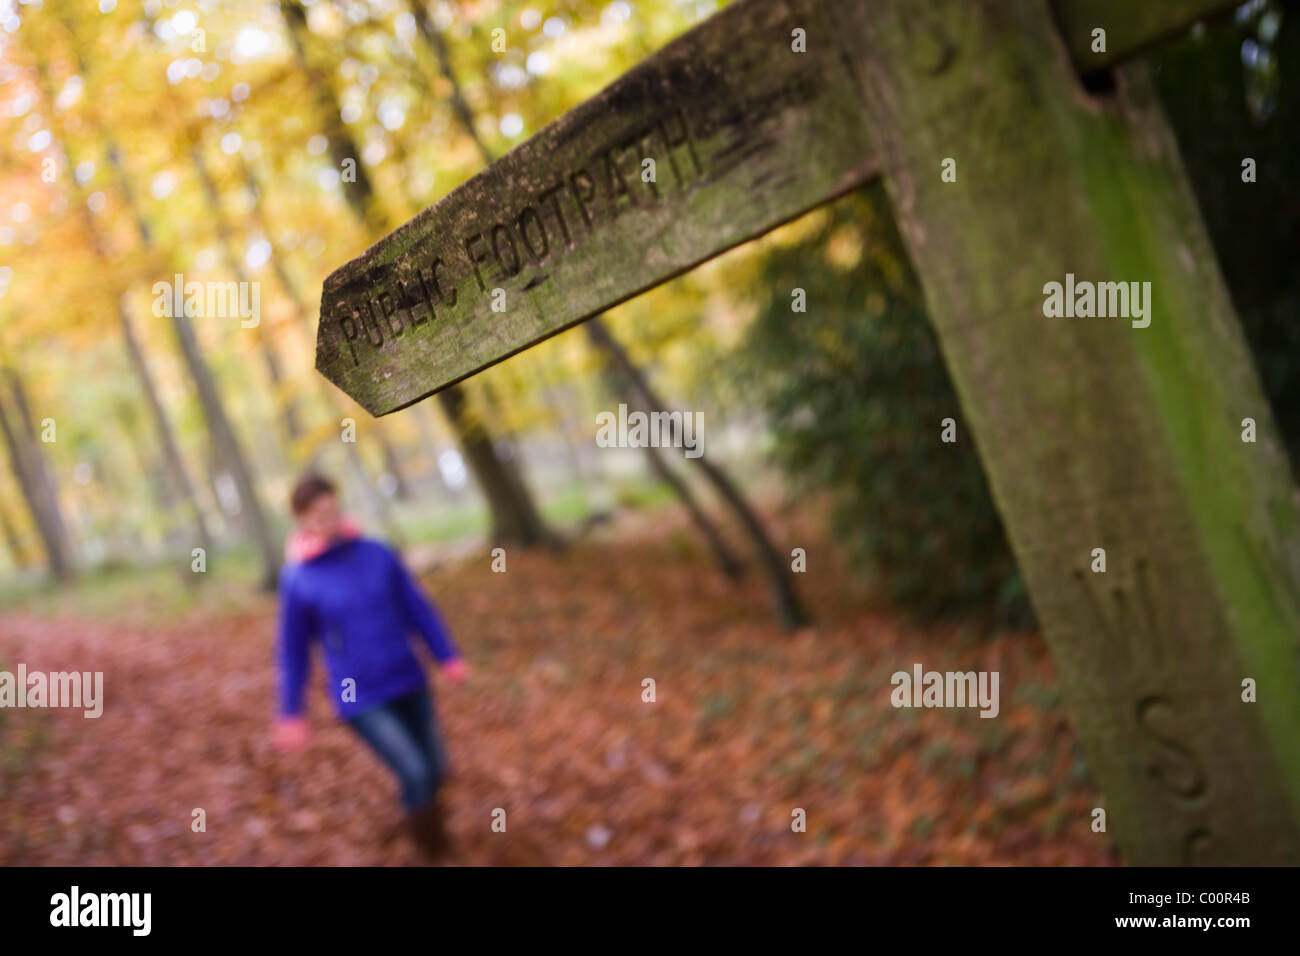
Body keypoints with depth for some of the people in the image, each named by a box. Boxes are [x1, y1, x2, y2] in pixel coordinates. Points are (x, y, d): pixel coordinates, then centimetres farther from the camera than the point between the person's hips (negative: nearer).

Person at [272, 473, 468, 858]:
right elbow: (293, 650, 0)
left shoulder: (378, 555, -1)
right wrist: (291, 714, 3)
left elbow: (417, 607, 6)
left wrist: (448, 655, 2)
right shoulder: (297, 580, -8)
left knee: (435, 769, 8)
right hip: (361, 701, -4)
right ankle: (436, 854, 8)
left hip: (409, 684, 4)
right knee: (415, 773, -14)